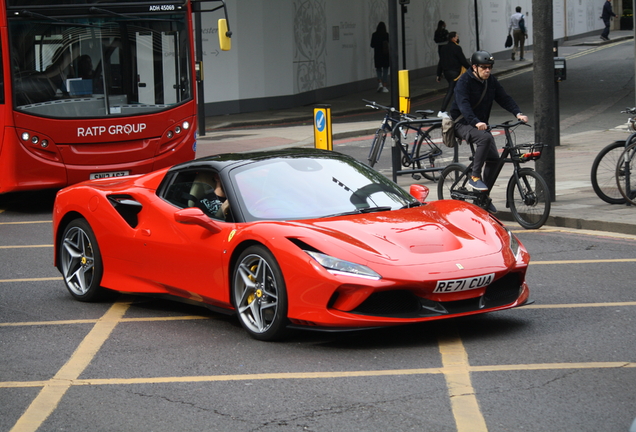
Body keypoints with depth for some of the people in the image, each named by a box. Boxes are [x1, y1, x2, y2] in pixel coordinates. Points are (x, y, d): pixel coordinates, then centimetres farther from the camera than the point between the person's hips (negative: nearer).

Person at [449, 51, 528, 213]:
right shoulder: (464, 82, -16)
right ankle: (475, 177, -25)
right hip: (463, 124, -7)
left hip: (481, 124, 7)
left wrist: (518, 113, -18)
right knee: (485, 138, -35)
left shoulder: (491, 81, 4)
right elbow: (463, 105, -31)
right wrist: (476, 122, -47)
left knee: (494, 159, -3)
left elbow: (504, 98, 0)